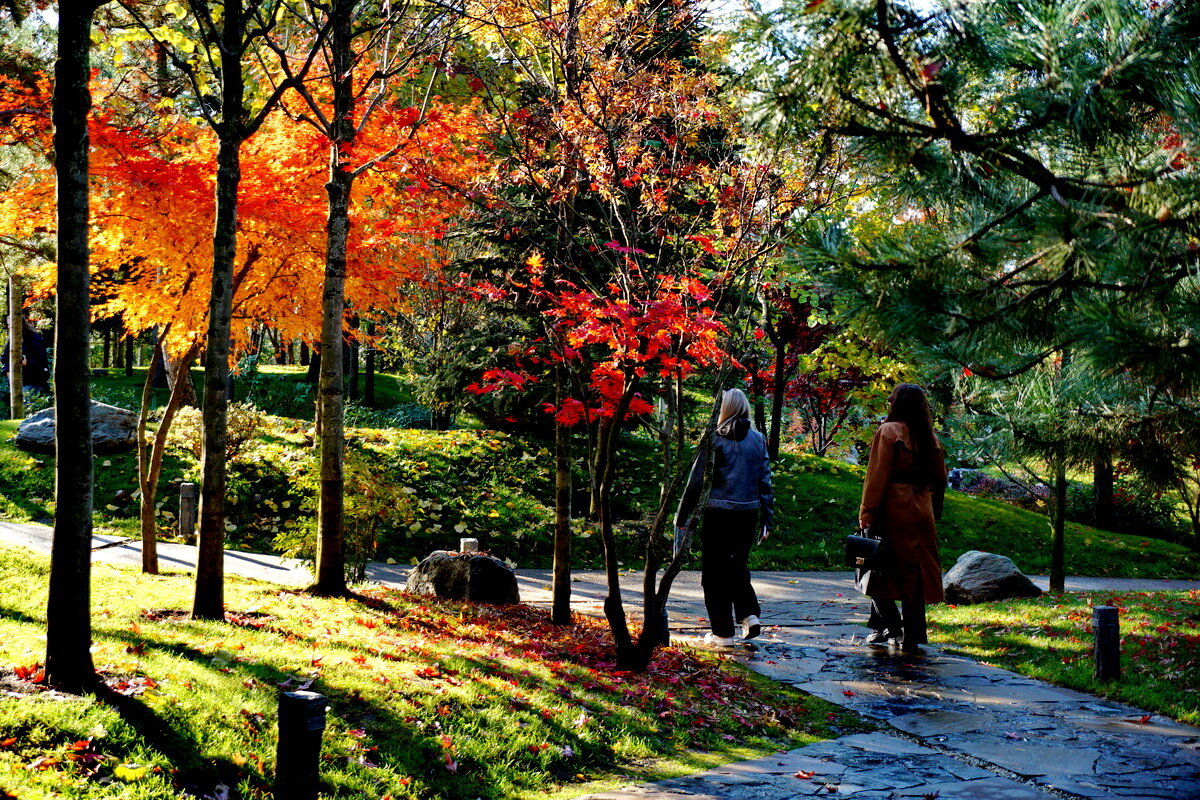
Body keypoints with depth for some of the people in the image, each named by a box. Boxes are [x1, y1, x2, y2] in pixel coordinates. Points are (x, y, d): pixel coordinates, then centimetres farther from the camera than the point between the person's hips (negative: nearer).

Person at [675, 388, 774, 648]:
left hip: (718, 514, -4)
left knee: (715, 572, 5)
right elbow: (765, 480, 7)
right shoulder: (757, 439, 5)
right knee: (738, 567, 21)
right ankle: (750, 614, 3)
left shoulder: (714, 439, -8)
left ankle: (723, 632, 7)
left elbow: (696, 481, -7)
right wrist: (766, 520, 14)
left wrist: (682, 517, -1)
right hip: (748, 513, 4)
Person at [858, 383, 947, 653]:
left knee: (879, 571, 9)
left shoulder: (888, 431, -6)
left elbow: (877, 477, -11)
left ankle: (890, 624, 2)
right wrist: (934, 511, 21)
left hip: (892, 511, -5)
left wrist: (867, 516, -10)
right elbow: (940, 479, 14)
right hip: (920, 515, 5)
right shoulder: (930, 437, 11)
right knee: (915, 573, 7)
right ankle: (911, 638, 8)